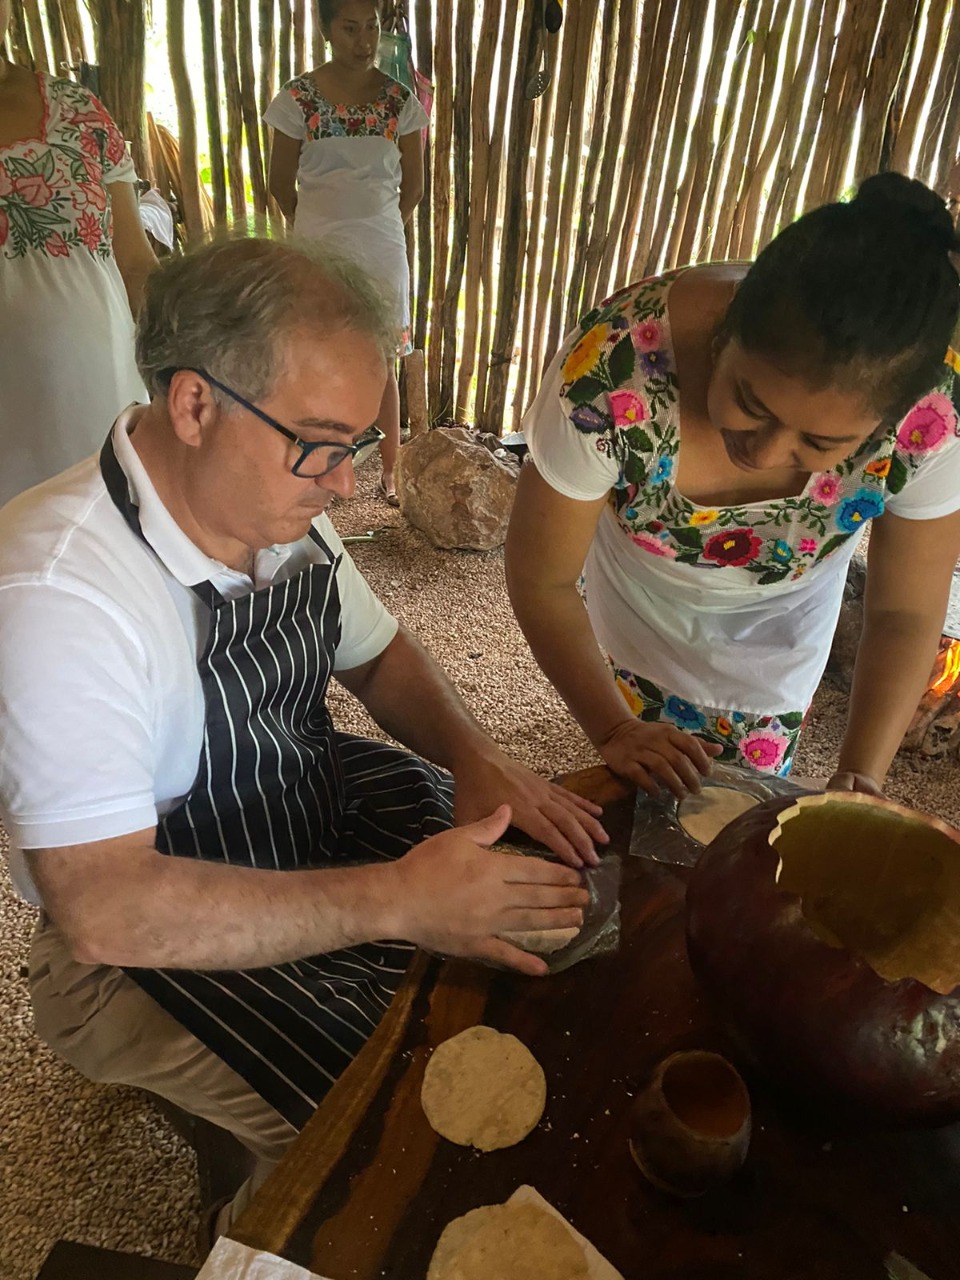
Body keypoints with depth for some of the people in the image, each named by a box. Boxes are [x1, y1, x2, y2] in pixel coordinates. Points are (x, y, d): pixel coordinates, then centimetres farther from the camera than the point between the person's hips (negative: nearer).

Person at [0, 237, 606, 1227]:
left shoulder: (276, 505, -7)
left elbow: (376, 656, 6)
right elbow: (103, 909, -32)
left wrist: (475, 759, -12)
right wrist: (394, 901, -31)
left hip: (320, 801, 7)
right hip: (153, 938, -6)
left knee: (560, 899, 3)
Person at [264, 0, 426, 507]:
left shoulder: (400, 100, 0)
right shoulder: (297, 98, -4)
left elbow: (413, 186, 8)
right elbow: (280, 183, 4)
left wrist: (379, 230, 12)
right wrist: (317, 228, 13)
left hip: (382, 254, 1)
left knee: (382, 366, 6)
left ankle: (389, 473, 16)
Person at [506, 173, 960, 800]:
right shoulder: (611, 373, -39)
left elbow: (906, 614, -17)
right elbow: (542, 582, -25)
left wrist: (860, 780, -25)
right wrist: (614, 729, -27)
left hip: (780, 625, 1)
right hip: (639, 603, 0)